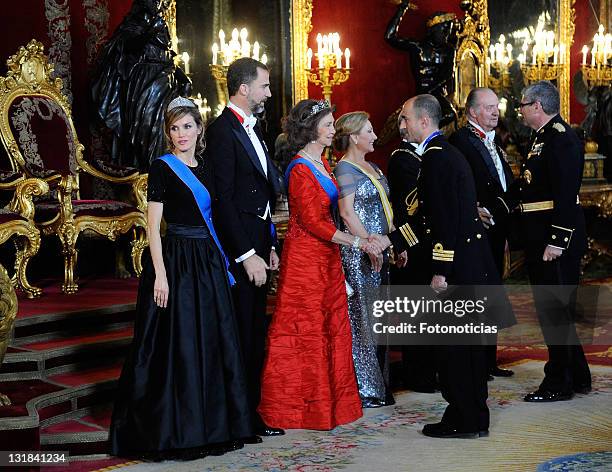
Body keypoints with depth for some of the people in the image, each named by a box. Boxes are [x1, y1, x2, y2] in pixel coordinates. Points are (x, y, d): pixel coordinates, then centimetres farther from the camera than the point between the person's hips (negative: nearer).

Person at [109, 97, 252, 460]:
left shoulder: (205, 168, 13)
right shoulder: (162, 168, -6)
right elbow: (153, 225, -10)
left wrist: (221, 261, 12)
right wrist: (159, 274, -18)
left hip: (208, 263, 7)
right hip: (176, 262, -7)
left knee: (213, 342, 10)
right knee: (176, 345, -3)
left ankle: (212, 423, 21)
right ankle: (172, 429, 7)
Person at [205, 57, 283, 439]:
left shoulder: (253, 128, 16)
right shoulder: (223, 130, -13)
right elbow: (223, 198, -18)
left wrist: (270, 246, 14)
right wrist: (247, 254, -19)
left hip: (257, 245, 9)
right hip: (237, 247, -9)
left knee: (256, 332, 14)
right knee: (240, 333, -3)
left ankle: (252, 408, 23)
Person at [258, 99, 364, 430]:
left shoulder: (321, 164, 12)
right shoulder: (300, 169, -16)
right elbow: (312, 221, -19)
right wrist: (355, 241, -17)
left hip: (325, 257, 9)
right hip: (304, 258, -9)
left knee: (330, 327, 11)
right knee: (303, 330, -1)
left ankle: (328, 400, 20)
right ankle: (293, 404, 10)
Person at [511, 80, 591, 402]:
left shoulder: (561, 138, -15)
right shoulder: (544, 138, 16)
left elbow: (566, 194, -22)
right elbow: (529, 188, 21)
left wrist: (557, 241, -25)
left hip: (556, 240, -10)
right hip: (541, 241, 10)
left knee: (554, 310, -3)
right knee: (557, 310, 16)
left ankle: (559, 383, 6)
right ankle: (577, 376, 26)